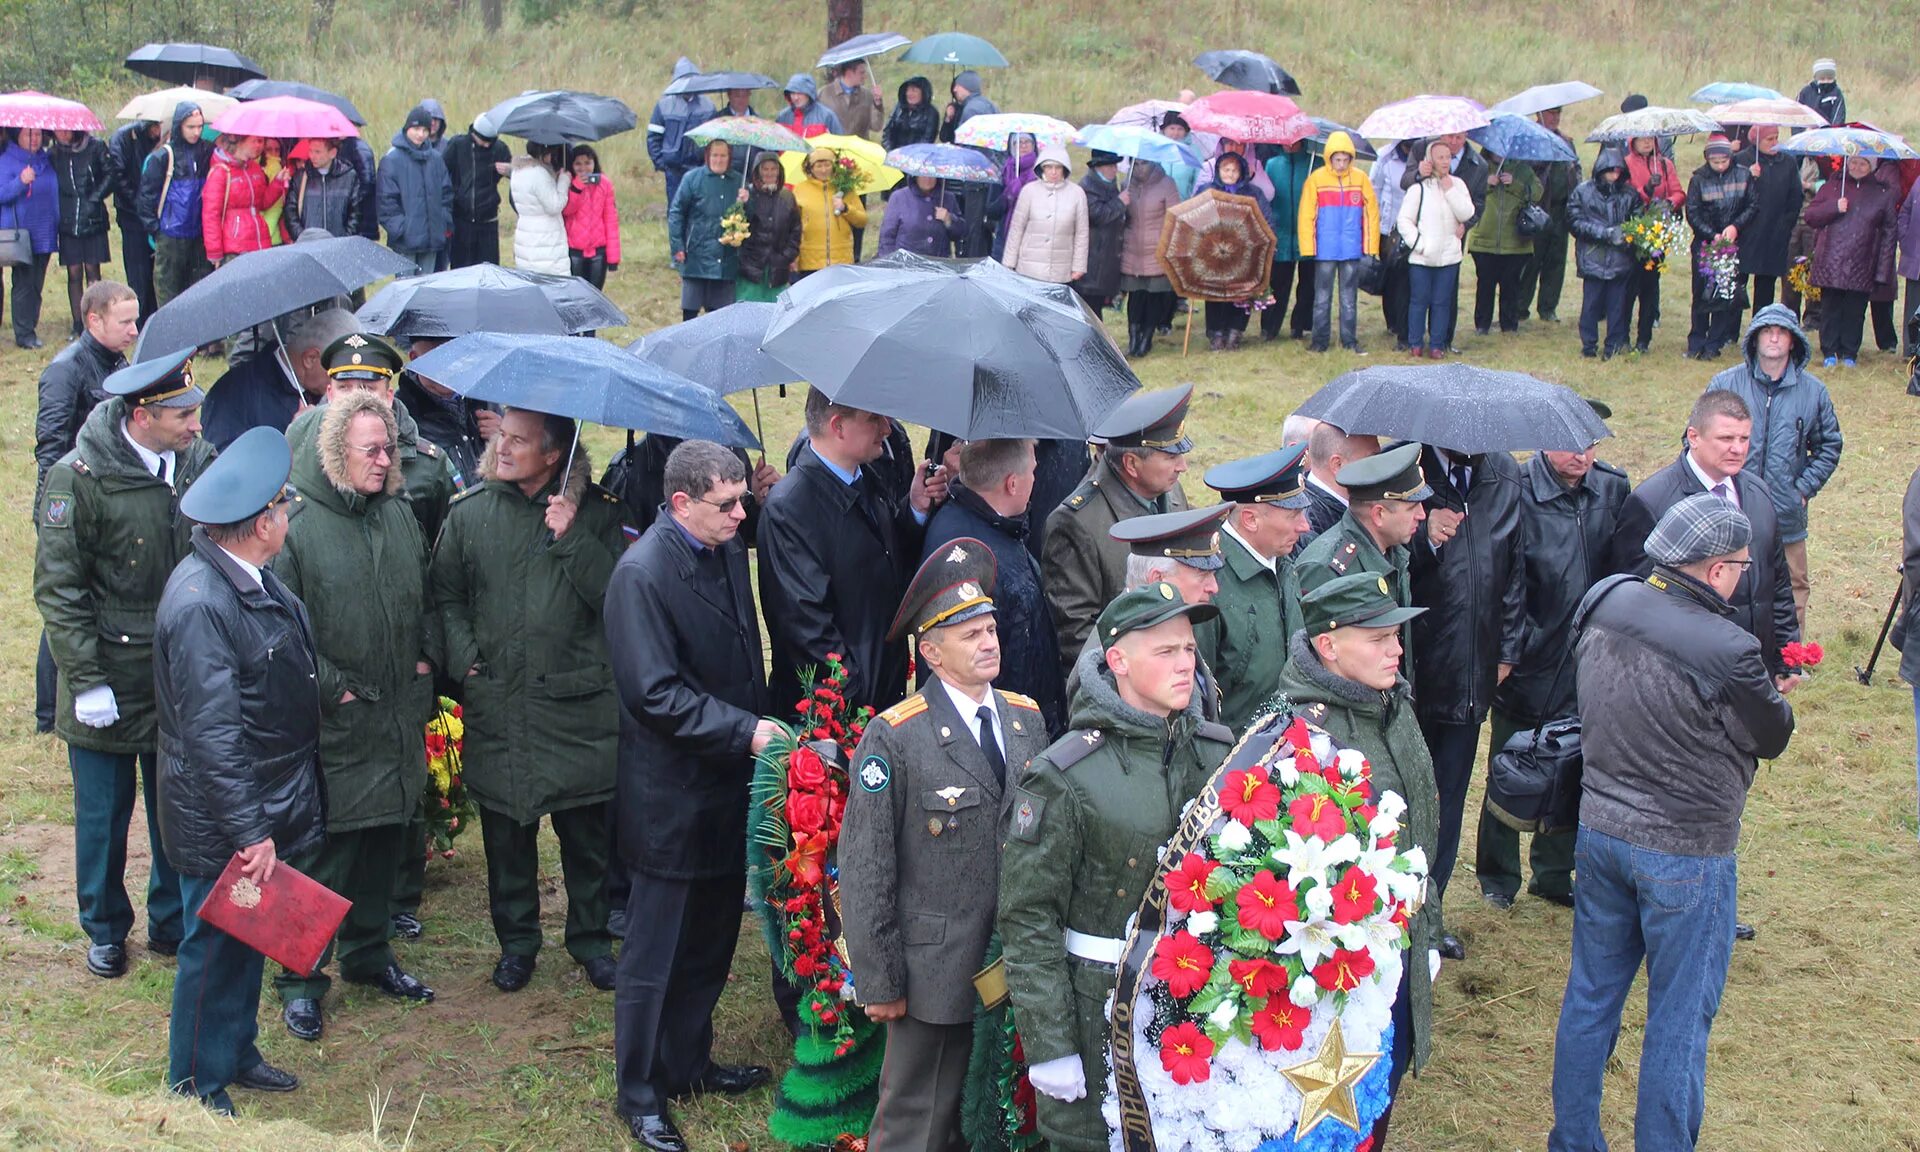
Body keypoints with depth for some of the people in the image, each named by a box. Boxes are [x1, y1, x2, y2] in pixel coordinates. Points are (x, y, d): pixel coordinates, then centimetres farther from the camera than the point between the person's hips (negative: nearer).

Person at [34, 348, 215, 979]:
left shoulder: (201, 461, -3)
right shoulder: (79, 477, -15)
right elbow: (58, 589, -11)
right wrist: (86, 681, -14)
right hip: (110, 678, -3)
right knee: (104, 814, 11)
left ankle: (172, 922, 32)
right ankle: (105, 930, 31)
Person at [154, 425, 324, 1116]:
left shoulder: (251, 577, 1)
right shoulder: (201, 604, -28)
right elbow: (212, 734, -28)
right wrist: (250, 832, -25)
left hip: (263, 806, 9)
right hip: (222, 824, -9)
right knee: (216, 945, 7)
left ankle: (236, 1054, 40)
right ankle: (196, 1088, 24)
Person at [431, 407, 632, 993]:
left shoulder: (597, 511, -3)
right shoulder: (470, 512, 3)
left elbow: (618, 594, -11)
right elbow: (446, 593, 11)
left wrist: (574, 538, -19)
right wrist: (463, 656, -2)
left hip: (579, 703, -2)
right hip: (496, 703, 2)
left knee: (588, 833, 8)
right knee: (505, 831, 11)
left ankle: (590, 936, 27)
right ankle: (517, 938, 29)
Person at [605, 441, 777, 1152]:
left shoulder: (729, 553, 4)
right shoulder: (642, 574, -21)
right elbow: (655, 695, -24)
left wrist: (762, 723, 9)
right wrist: (745, 730, -23)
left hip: (727, 787, 8)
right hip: (672, 800, -8)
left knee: (711, 941, 21)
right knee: (655, 957, 6)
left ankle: (687, 1061, 39)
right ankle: (639, 1094, 22)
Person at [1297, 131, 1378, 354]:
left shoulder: (1360, 179, 1)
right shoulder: (1316, 179, -3)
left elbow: (1372, 213, 5)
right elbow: (1306, 215, -3)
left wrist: (1371, 247, 1)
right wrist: (1307, 249, -8)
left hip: (1352, 251, 1)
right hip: (1324, 251, -1)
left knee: (1349, 299, 8)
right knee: (1322, 298, 4)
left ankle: (1349, 340, 14)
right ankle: (1319, 341, 9)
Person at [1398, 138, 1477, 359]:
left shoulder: (1457, 184, 5)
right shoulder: (1419, 187, -4)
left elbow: (1467, 214, -5)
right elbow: (1404, 219, -3)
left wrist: (1450, 190, -10)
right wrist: (1418, 243, -10)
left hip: (1449, 255, 3)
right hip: (1421, 257, -2)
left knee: (1442, 302, 6)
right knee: (1419, 300, 4)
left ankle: (1437, 344, 14)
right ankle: (1415, 344, 15)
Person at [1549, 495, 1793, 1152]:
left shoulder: (1605, 606, -6)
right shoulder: (1726, 653, -26)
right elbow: (1774, 737, -8)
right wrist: (1771, 694, 12)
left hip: (1600, 828, 6)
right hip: (1684, 853, -6)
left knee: (1590, 994, 18)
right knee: (1680, 1017, 9)